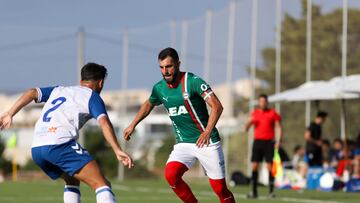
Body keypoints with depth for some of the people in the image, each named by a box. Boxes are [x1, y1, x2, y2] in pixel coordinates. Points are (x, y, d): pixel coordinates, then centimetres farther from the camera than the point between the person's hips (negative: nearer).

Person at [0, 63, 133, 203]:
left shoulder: (58, 90, 29)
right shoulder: (92, 96, 12)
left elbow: (32, 93, 15)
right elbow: (104, 122, -4)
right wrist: (117, 150, -11)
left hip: (36, 149, 7)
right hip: (60, 144, -7)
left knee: (72, 181, 30)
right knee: (101, 184, -11)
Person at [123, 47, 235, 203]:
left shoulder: (193, 81, -15)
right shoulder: (159, 88, 2)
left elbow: (217, 106, -22)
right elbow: (148, 105, 25)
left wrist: (207, 132, -34)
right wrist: (133, 125, 20)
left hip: (207, 142, -4)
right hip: (183, 143, 4)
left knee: (220, 189, -4)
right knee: (171, 174, -22)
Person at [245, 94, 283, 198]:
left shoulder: (273, 113, 3)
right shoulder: (255, 113, 10)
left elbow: (279, 127, 2)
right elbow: (246, 128, 10)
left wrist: (278, 141, -9)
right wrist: (249, 123, -13)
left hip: (269, 142, -2)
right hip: (257, 141, 2)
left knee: (270, 166, -6)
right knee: (254, 166, -5)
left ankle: (271, 191, 0)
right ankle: (254, 191, -2)